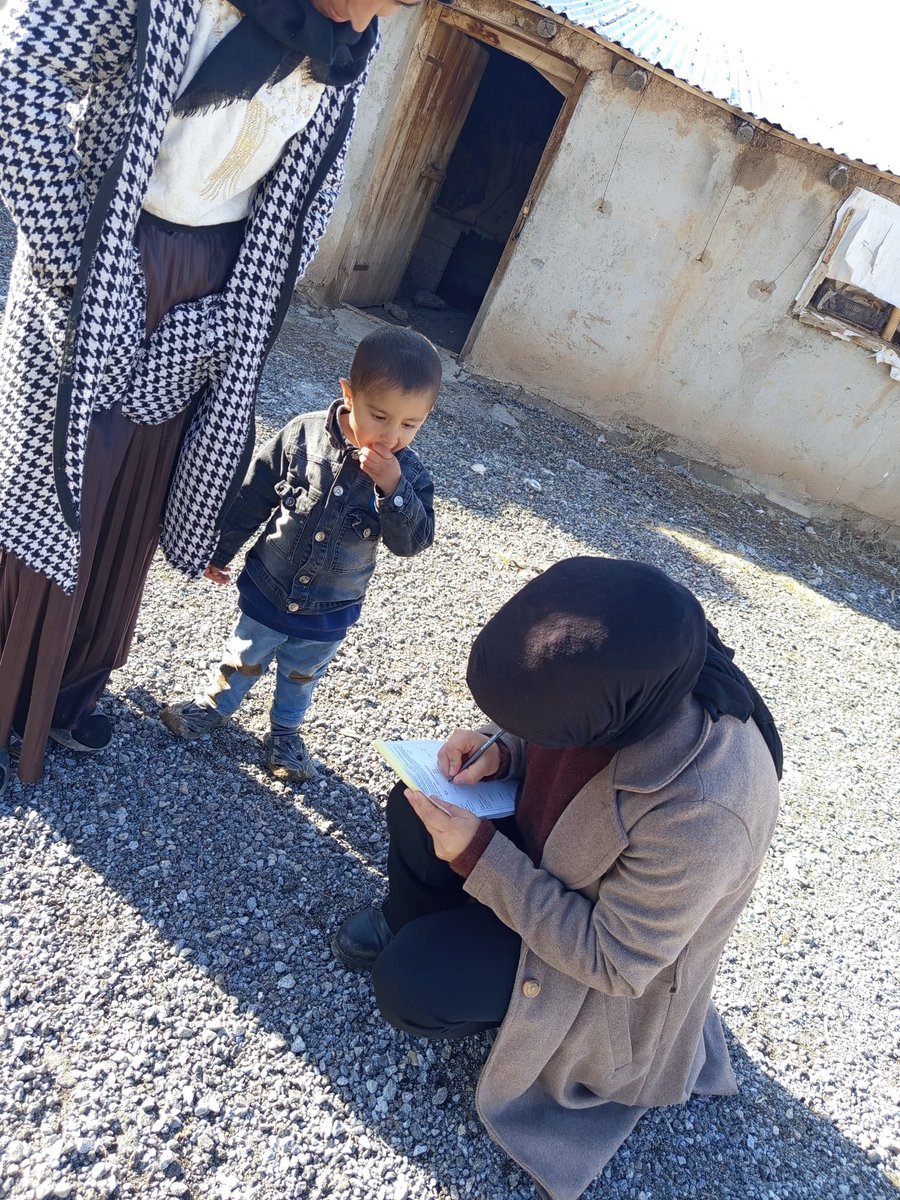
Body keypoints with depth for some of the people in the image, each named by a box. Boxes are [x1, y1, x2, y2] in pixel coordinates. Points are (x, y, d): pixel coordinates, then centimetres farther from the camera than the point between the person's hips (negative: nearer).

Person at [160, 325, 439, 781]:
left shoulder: (407, 473, -17)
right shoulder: (302, 436, -19)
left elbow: (413, 540, -22)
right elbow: (252, 498, -8)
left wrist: (392, 488, -37)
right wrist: (220, 551, 1)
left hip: (330, 611, 1)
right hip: (268, 589, -1)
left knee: (301, 675, 25)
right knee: (243, 658, 22)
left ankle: (285, 733, 51)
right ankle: (215, 705, 51)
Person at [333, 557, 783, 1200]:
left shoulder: (703, 812, -43)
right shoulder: (623, 671, -24)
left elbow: (612, 959, -29)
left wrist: (480, 856, -31)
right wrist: (505, 748, -20)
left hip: (613, 963, -6)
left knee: (406, 984, -14)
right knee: (414, 808, 0)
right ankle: (408, 925, 28)